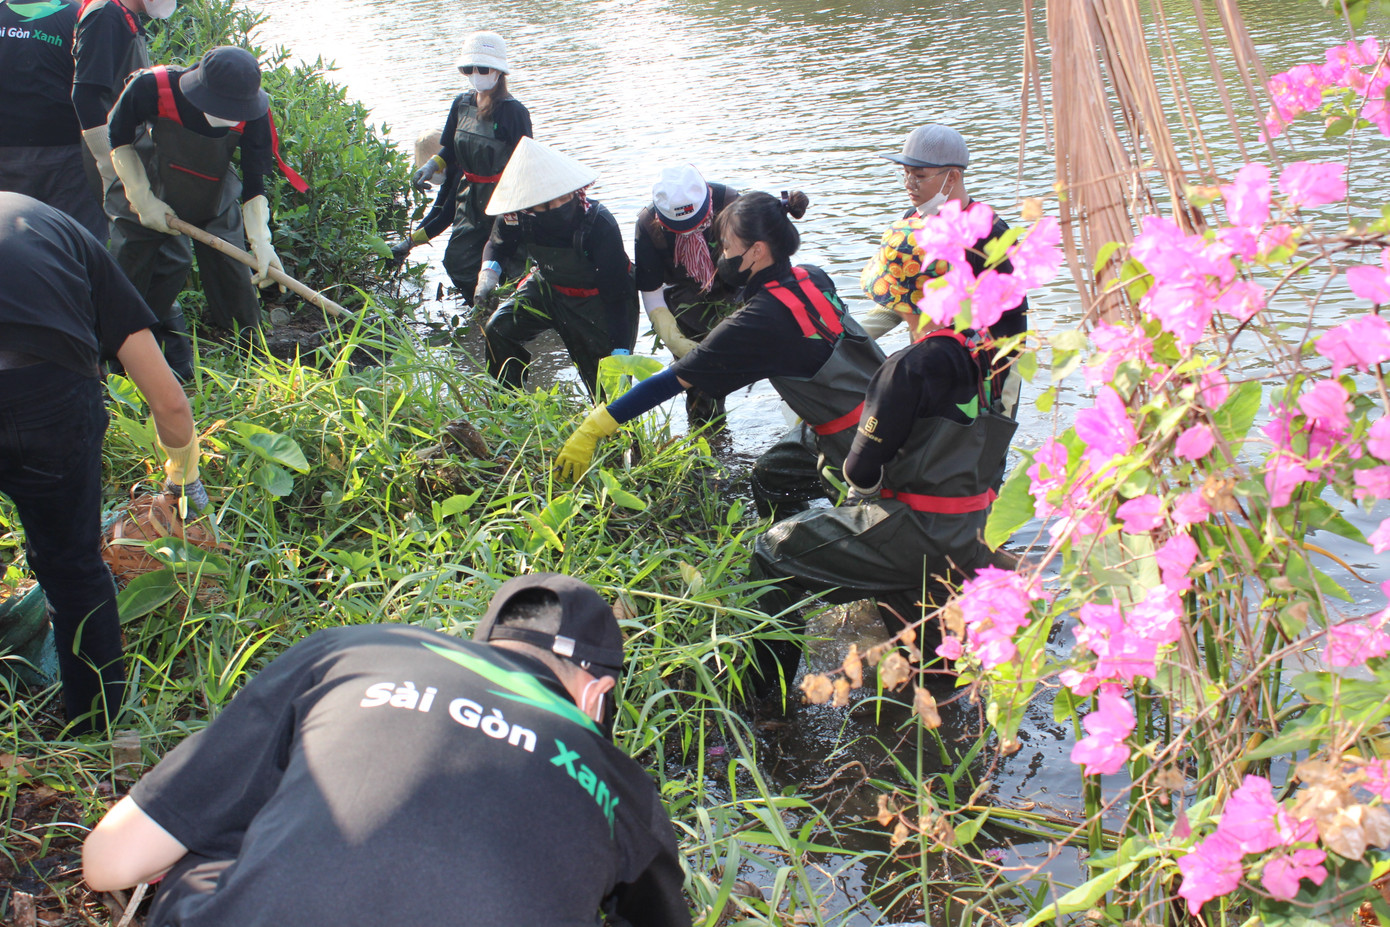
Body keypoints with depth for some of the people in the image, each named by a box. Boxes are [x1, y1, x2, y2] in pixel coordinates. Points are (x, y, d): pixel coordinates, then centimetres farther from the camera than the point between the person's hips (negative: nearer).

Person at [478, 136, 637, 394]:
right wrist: (489, 271, -21)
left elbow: (617, 292, -30)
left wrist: (620, 351, -33)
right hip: (547, 287, 4)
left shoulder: (599, 224, -35)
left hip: (596, 301, -4)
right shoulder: (518, 218, -22)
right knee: (498, 330, -10)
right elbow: (499, 244, 3)